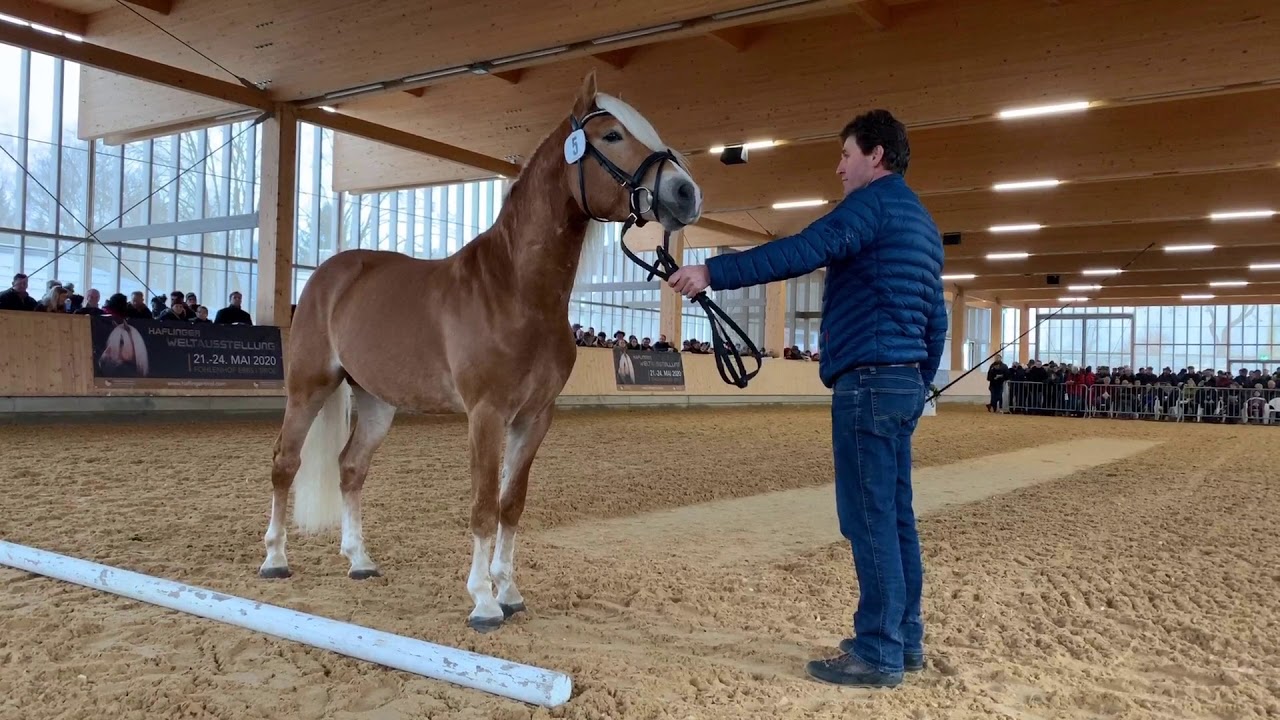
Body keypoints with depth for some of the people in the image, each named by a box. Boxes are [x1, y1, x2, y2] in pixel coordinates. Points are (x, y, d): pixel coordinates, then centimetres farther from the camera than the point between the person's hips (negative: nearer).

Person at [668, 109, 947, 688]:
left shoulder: (873, 202, -7)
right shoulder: (922, 222, 22)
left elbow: (801, 252, -24)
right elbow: (937, 320, 23)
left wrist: (714, 272, -26)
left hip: (867, 381, -10)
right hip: (903, 381, 10)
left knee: (869, 519, -6)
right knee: (895, 517, 13)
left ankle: (878, 654, 0)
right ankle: (904, 638, 20)